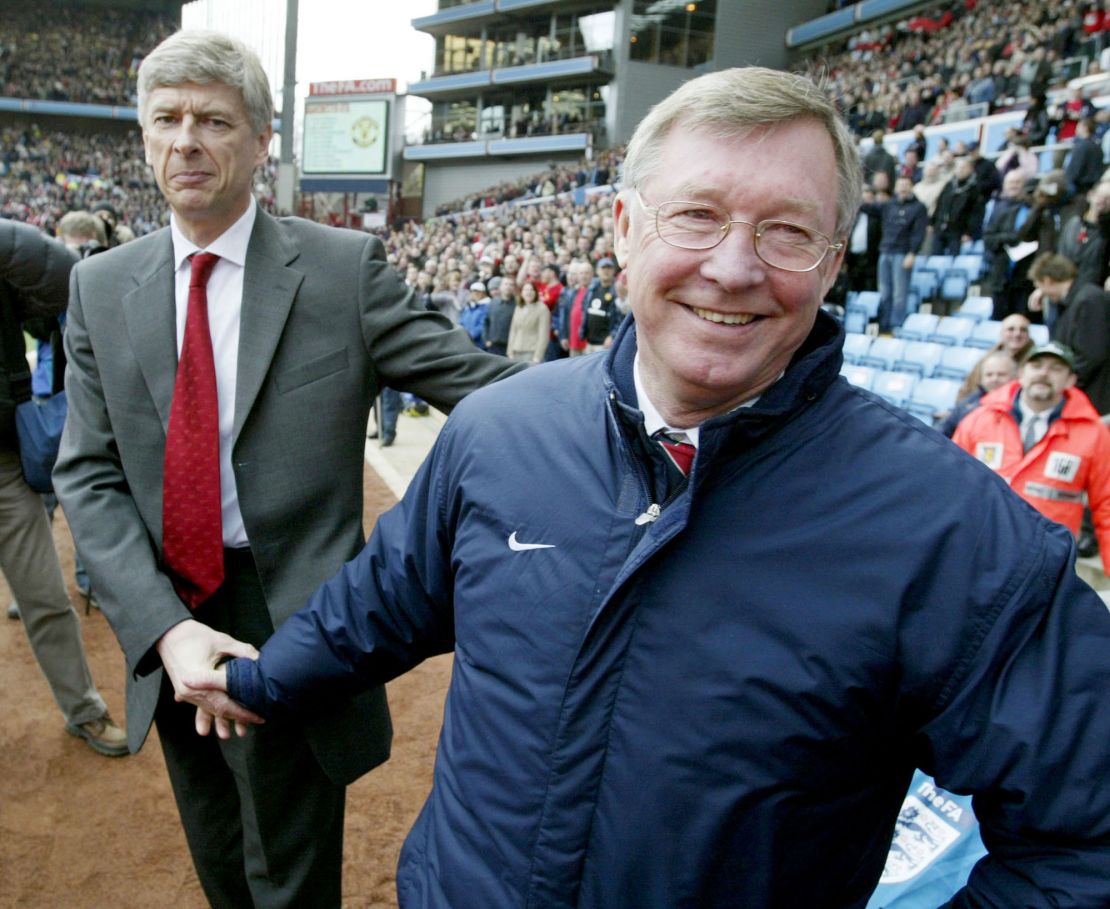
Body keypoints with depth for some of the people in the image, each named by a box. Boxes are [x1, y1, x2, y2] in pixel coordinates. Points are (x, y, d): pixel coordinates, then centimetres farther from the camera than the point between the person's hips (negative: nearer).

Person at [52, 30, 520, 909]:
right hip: (168, 626, 4)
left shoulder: (345, 268, -9)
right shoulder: (101, 287, 1)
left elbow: (484, 383, -13)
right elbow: (89, 475, -2)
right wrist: (166, 627, -15)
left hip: (293, 629, -4)